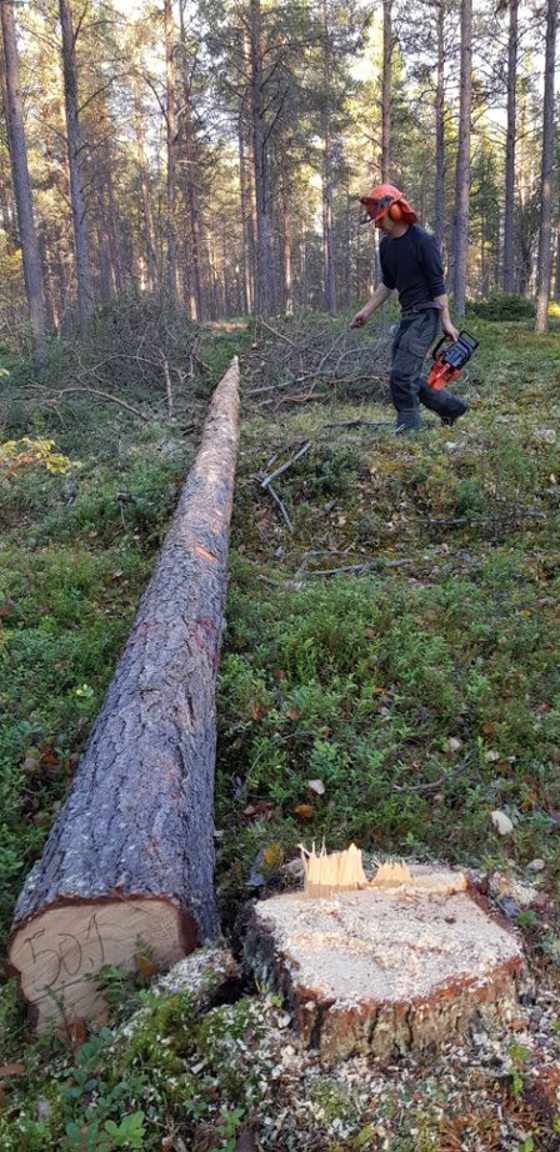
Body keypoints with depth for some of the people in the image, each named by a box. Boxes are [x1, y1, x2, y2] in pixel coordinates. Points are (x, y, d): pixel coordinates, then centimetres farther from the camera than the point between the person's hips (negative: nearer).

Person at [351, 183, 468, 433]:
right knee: (408, 375, 11)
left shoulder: (423, 240, -15)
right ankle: (452, 406, 27)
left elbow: (438, 284, -14)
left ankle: (408, 429, -5)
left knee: (402, 374, -15)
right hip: (407, 316, 9)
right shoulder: (386, 244, 8)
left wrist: (446, 322, -14)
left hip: (426, 315, -9)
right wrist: (366, 311, 18)